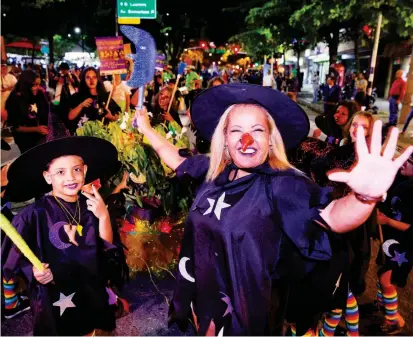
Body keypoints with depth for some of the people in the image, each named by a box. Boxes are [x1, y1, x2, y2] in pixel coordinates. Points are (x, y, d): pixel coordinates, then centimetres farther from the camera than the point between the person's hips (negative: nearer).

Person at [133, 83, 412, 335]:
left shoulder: (281, 184, -24)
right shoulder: (213, 171, -7)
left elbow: (333, 217, -40)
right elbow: (176, 159, 11)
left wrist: (365, 196, -60)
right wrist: (146, 128, 15)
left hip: (244, 306, -5)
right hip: (202, 292, 6)